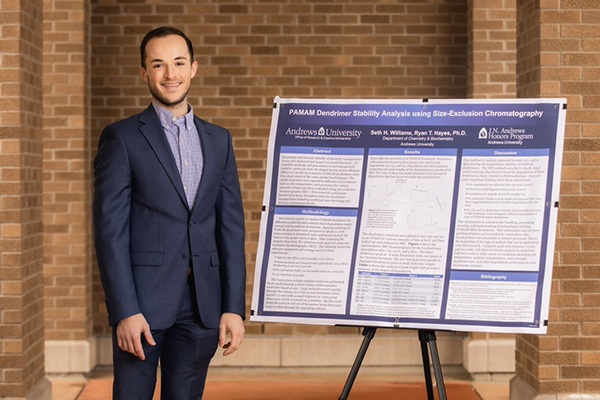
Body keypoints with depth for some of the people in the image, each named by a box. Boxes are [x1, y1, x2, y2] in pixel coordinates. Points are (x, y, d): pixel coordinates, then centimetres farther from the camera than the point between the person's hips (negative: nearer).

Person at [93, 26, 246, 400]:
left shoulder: (218, 140, 13)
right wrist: (125, 312, -13)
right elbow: (110, 230, -5)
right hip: (142, 299, -3)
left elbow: (231, 227, 10)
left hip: (202, 305, 4)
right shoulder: (122, 138, 0)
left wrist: (234, 308, 2)